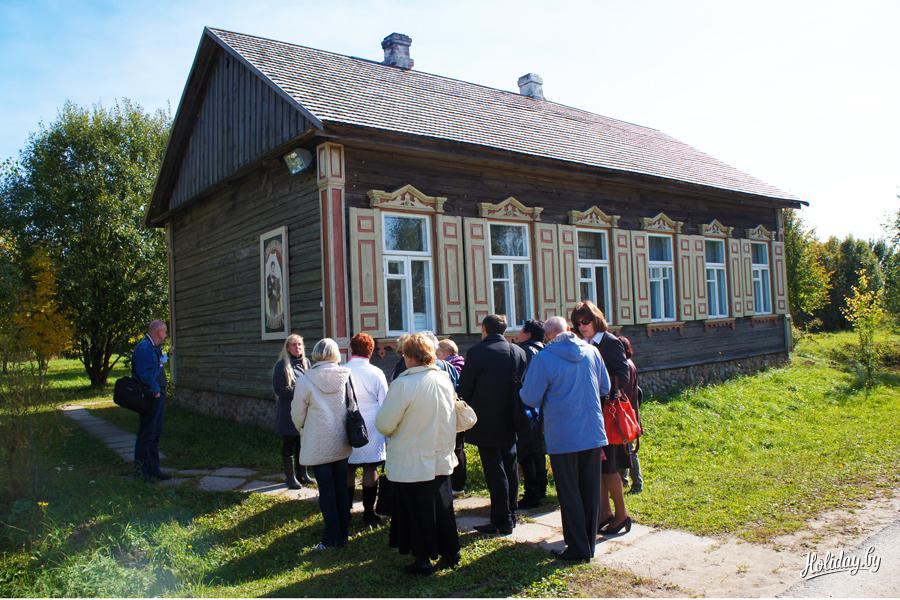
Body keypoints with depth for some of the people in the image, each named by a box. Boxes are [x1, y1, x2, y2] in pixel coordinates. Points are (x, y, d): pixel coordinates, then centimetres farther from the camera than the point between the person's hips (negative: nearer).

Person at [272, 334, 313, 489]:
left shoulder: (305, 363, 8)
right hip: (288, 412, -5)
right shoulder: (281, 365, -9)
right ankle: (290, 477, 15)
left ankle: (302, 473, 26)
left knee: (303, 444, 13)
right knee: (289, 445, 5)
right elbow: (279, 389, -12)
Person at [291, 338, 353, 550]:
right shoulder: (345, 376, -6)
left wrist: (303, 429, 17)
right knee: (341, 488, 13)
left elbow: (297, 415, -4)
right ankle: (343, 534, 22)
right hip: (342, 443, 3)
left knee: (326, 491, 6)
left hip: (319, 445, -3)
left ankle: (332, 538, 13)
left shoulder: (304, 380, -13)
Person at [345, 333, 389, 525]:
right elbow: (384, 404, -4)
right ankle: (369, 512, 13)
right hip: (371, 431, -1)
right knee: (370, 470, 7)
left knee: (348, 470, 10)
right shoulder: (376, 373, -9)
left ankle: (345, 511, 19)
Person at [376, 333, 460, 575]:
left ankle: (423, 560, 18)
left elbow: (385, 425, -17)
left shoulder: (403, 384, -22)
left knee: (418, 512, 7)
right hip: (441, 458, 6)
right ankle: (450, 553, 29)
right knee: (443, 506, 18)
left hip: (412, 463, -6)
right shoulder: (444, 380, -1)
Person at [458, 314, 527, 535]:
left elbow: (464, 388, -8)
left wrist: (470, 408, 8)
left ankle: (502, 522, 6)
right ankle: (510, 514, 28)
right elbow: (523, 384, 7)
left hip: (486, 421, -5)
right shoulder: (518, 352, 2)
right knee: (510, 468, 16)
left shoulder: (476, 352, -13)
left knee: (495, 471, 0)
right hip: (510, 422, 6)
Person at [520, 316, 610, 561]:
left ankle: (578, 548, 15)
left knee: (569, 494, 8)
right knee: (590, 490, 15)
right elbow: (605, 387, 11)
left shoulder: (543, 359, -14)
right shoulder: (591, 351, 1)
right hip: (593, 433, 5)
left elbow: (530, 398, -9)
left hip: (563, 438, -5)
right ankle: (589, 544, 26)